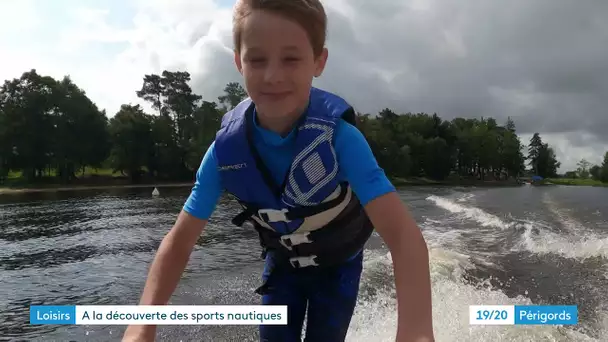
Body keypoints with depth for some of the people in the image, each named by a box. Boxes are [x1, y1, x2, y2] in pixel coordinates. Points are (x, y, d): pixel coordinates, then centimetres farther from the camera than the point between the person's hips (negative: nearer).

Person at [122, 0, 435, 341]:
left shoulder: (338, 135, -34)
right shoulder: (227, 148, -25)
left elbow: (402, 232, -43)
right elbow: (180, 240, -19)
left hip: (339, 263, -2)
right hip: (282, 262, 2)